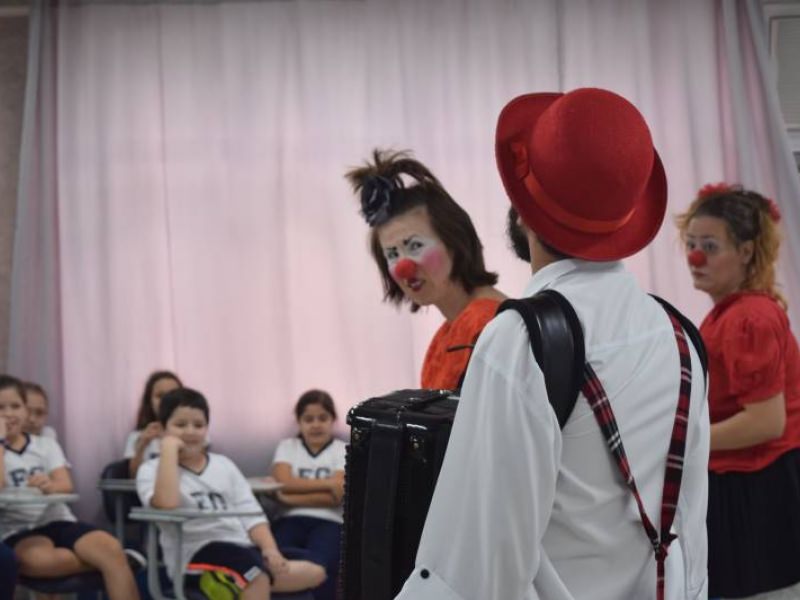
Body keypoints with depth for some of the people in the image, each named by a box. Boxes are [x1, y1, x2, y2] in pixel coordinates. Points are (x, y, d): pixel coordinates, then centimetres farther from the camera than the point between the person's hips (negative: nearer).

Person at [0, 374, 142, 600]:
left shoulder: (46, 444, 15)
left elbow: (66, 486, -2)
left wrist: (50, 486, -27)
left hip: (59, 521, 3)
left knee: (111, 548, -27)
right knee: (38, 560, -39)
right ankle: (106, 560, -22)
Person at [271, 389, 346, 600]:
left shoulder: (342, 450, 11)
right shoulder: (287, 446, 19)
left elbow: (335, 496, -3)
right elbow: (284, 483, 1)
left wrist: (291, 498, -9)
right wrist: (327, 482, -5)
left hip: (328, 522, -2)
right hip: (291, 519, 2)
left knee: (317, 565, -34)